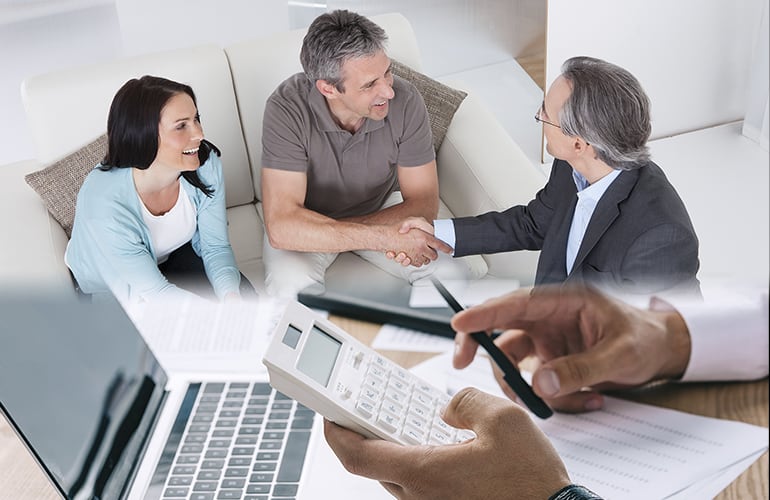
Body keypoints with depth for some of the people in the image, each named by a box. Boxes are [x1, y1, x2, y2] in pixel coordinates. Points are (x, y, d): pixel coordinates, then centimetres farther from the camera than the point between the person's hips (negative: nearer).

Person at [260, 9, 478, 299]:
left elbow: (423, 204, -19)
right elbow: (281, 226, -38)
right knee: (291, 289, -33)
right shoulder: (287, 109, -31)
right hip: (305, 219, -2)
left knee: (457, 280, -18)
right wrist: (387, 237, -45)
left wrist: (331, 231, -29)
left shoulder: (405, 100, -24)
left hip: (381, 209, 3)